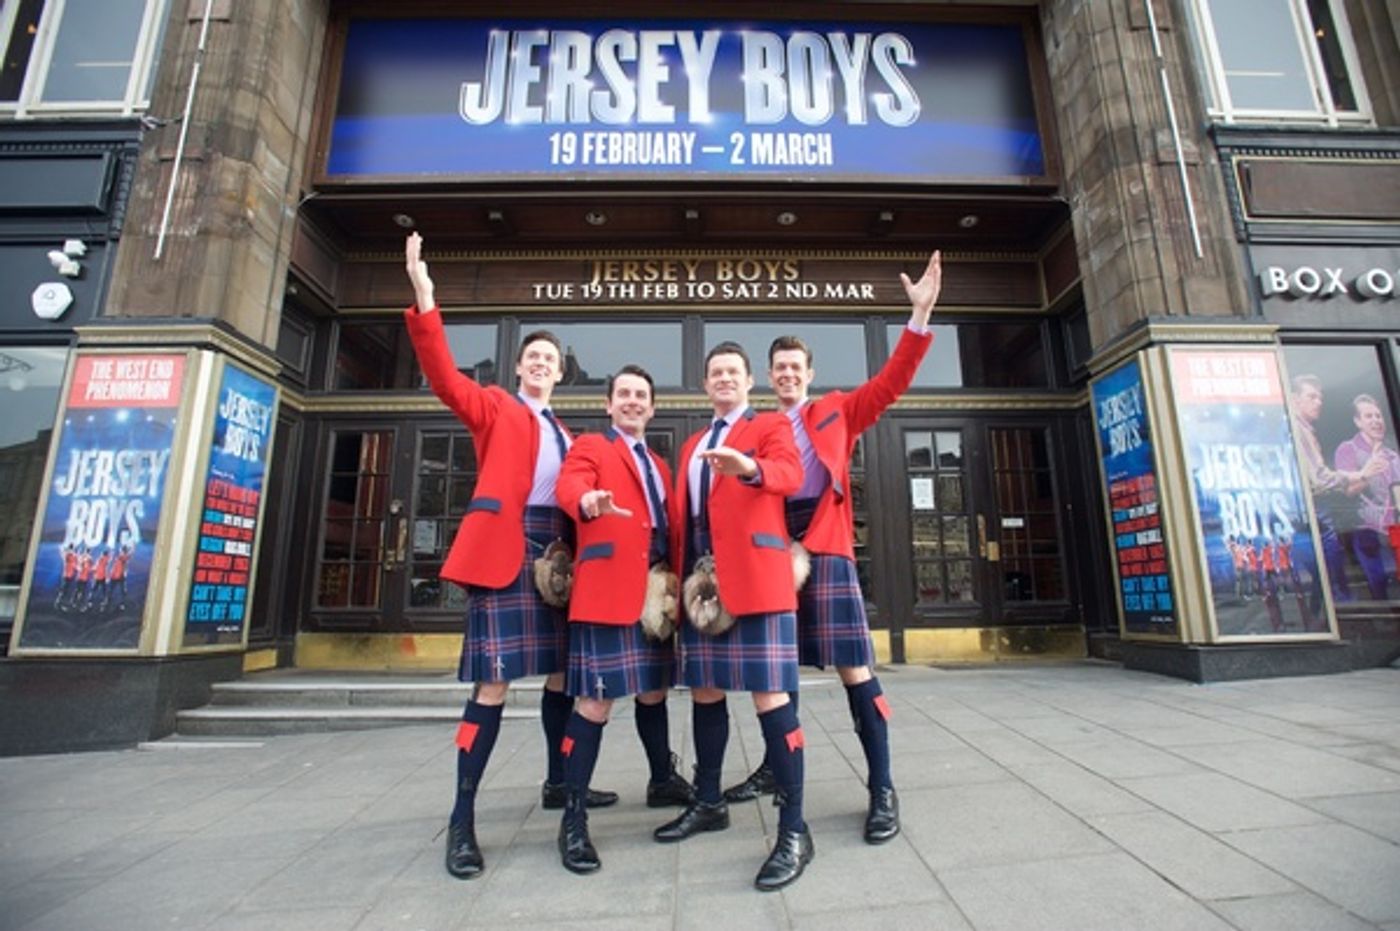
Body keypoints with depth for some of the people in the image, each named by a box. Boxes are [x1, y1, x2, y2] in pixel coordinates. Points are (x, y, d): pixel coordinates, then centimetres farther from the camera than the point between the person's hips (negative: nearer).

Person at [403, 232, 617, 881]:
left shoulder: (561, 431, 21)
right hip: (503, 550, -6)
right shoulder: (494, 408, 6)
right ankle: (462, 821, 3)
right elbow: (444, 378, -11)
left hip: (555, 555, 6)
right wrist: (424, 298, -20)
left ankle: (558, 783, 30)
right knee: (494, 682, -9)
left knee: (561, 672, 12)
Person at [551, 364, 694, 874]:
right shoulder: (589, 447, 2)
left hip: (655, 590, 7)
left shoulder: (660, 465, 21)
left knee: (653, 689, 17)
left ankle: (663, 780, 36)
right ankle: (573, 817, 6)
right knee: (596, 699, -7)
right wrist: (588, 502, -41)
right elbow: (568, 486, -19)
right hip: (607, 590, -6)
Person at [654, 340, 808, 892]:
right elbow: (681, 516, 18)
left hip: (755, 577, -6)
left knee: (770, 696, -6)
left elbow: (791, 474, -16)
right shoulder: (692, 446, 22)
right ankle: (708, 803, 31)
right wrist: (677, 574, 8)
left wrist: (749, 468, -38)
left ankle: (794, 831, 6)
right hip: (700, 582, 7)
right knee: (704, 691, 14)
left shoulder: (771, 426, 5)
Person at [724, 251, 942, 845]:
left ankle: (882, 790, 10)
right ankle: (777, 766, 31)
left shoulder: (837, 412, 11)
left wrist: (920, 315, -7)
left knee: (853, 667, -3)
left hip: (825, 548, -3)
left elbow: (890, 383, 1)